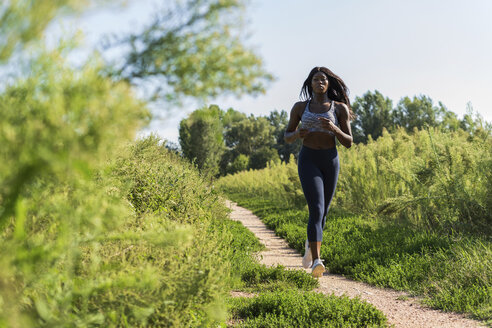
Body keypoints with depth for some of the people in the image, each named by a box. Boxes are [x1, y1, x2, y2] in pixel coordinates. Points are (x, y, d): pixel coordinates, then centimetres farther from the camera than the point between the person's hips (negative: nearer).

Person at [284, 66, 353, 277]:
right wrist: (297, 134, -11)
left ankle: (310, 245, 43)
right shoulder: (300, 107, 6)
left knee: (322, 213, 12)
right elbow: (287, 137, 13)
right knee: (316, 210, -21)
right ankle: (316, 262, -29)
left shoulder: (340, 108, 4)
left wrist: (334, 128, -17)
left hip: (331, 161, 2)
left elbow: (348, 143, 2)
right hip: (308, 160, -2)